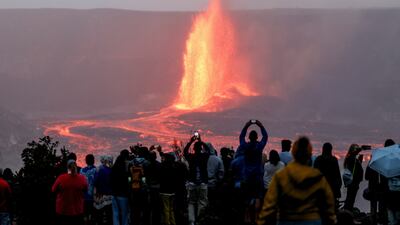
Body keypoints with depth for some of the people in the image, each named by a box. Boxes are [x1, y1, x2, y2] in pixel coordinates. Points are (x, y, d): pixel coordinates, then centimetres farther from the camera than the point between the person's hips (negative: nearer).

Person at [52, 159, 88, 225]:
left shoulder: (61, 178, -16)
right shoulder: (82, 178, -11)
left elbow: (53, 190, -1)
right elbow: (85, 190, 6)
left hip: (62, 210, -1)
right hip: (78, 210, 1)